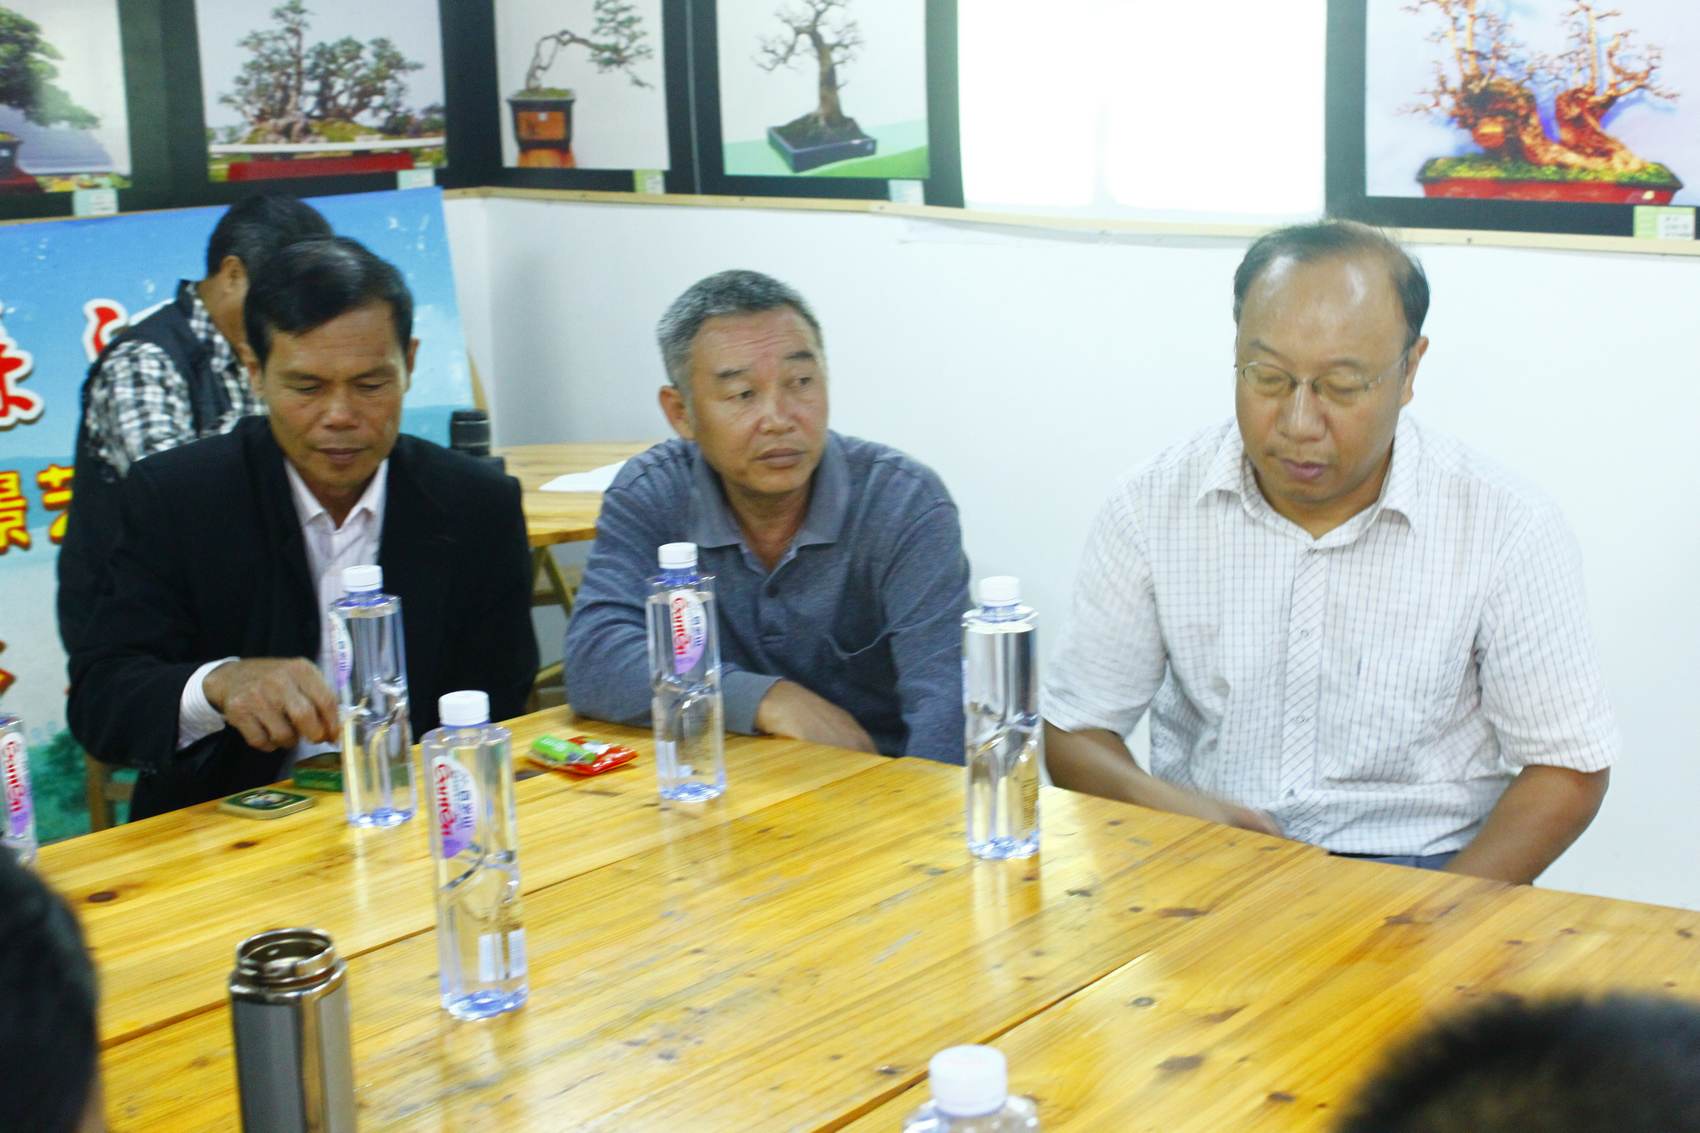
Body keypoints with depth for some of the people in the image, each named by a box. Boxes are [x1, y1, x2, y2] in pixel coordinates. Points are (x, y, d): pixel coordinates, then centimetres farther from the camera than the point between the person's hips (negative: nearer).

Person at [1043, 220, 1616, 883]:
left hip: (1421, 869, 1)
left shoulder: (1507, 528, -7)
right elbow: (1074, 732, 4)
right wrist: (1169, 808, -18)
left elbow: (1568, 767, -1)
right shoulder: (1152, 509, -3)